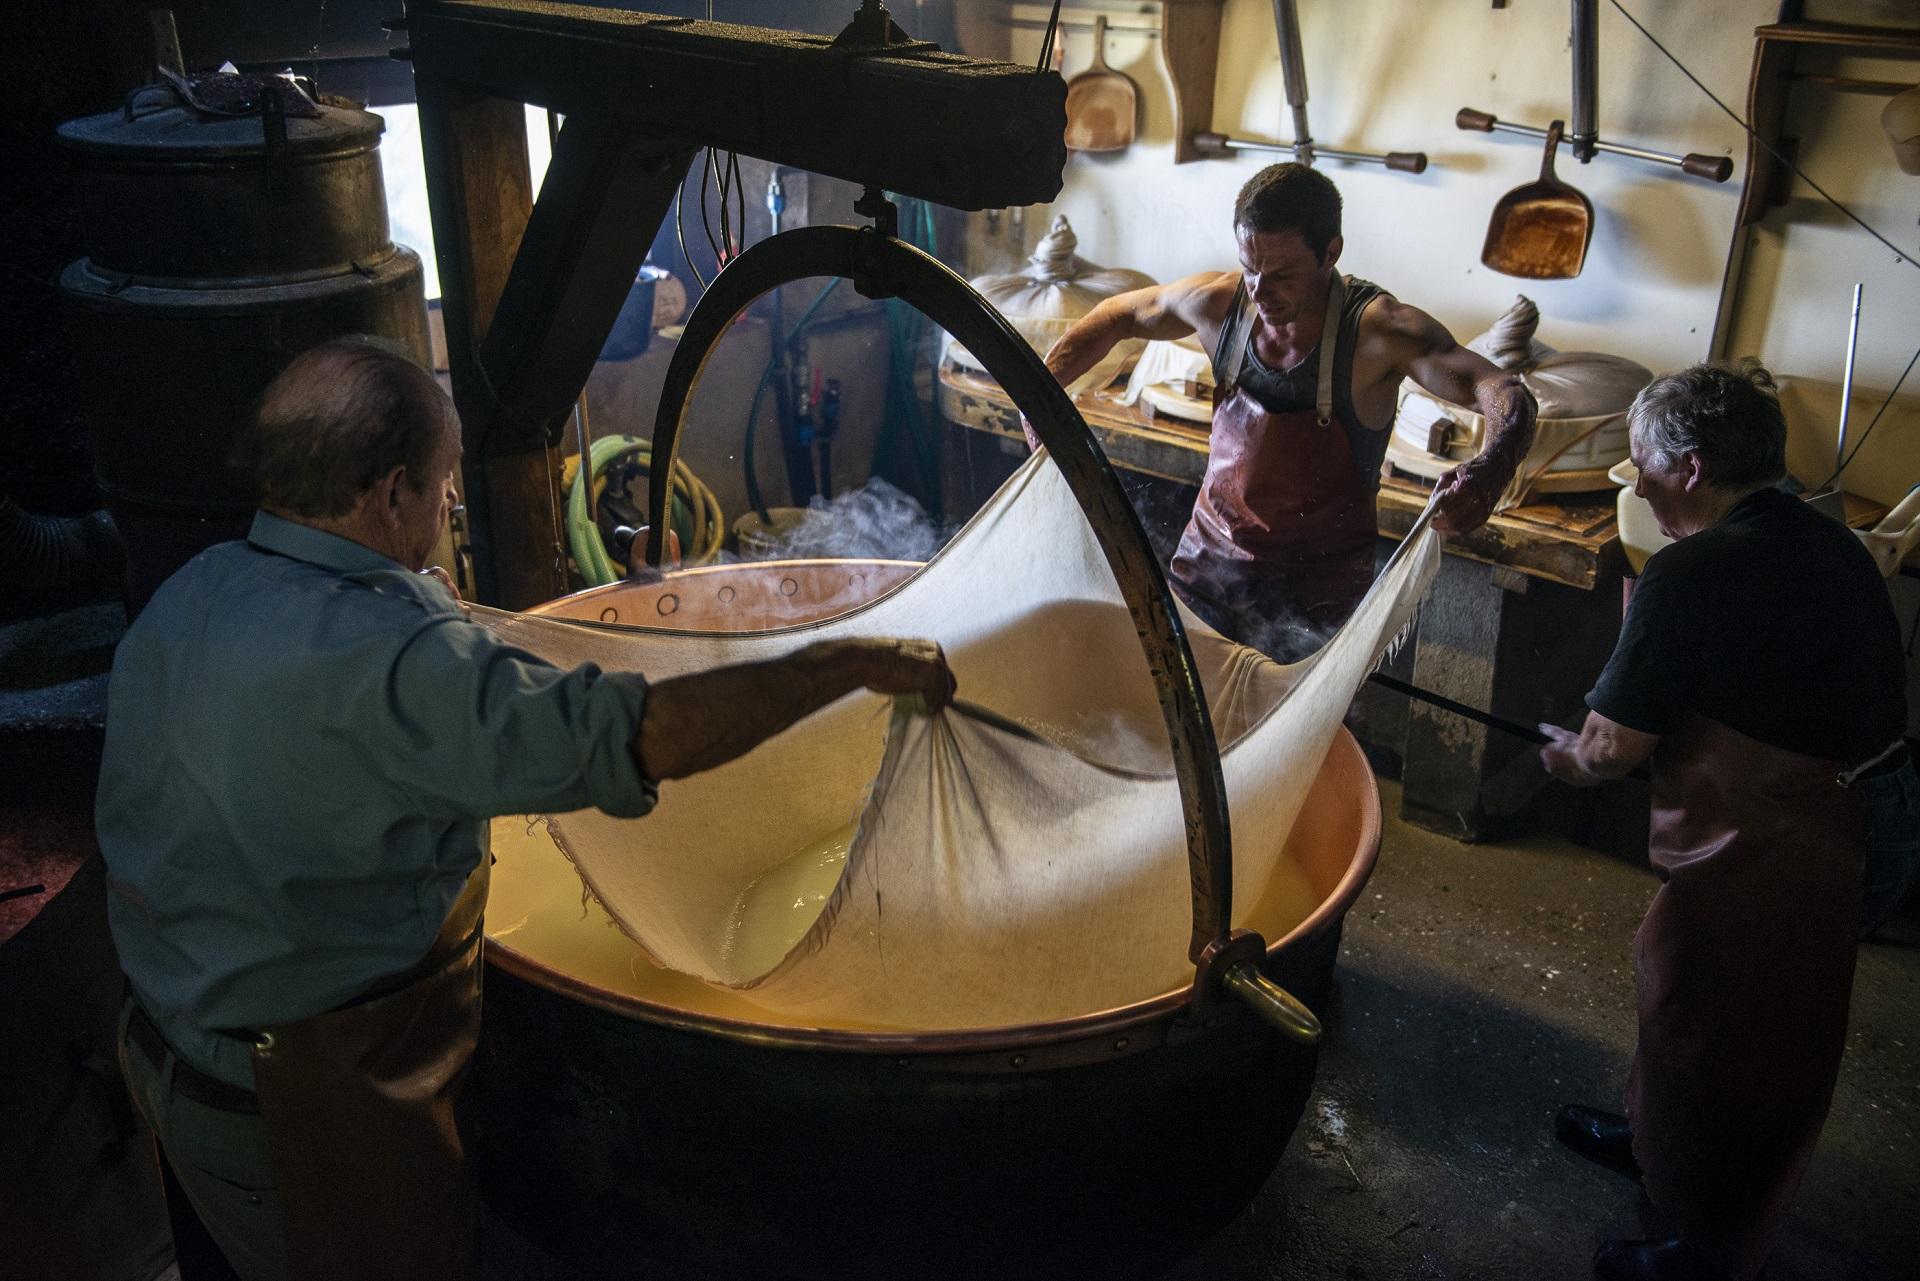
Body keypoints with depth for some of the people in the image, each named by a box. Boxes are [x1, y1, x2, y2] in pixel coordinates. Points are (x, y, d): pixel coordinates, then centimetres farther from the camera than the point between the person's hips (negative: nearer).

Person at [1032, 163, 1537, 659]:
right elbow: (1117, 317, 9)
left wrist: (1492, 467, -55)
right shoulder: (1218, 301, -9)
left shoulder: (1377, 329, -22)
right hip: (1207, 562, 4)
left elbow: (1508, 394, -32)